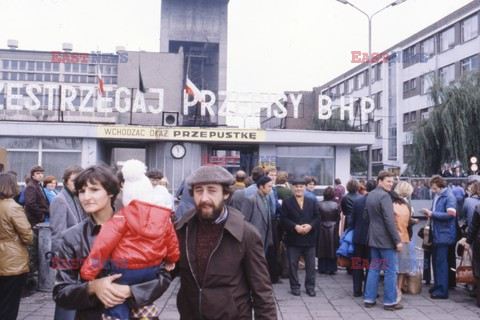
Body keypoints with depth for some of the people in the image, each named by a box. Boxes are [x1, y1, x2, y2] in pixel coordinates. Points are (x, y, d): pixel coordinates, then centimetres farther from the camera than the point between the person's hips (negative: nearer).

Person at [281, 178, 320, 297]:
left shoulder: (312, 202, 11)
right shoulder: (286, 202, 1)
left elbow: (317, 217, 5)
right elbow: (284, 219, -6)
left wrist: (310, 226, -13)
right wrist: (295, 226, -18)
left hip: (309, 238, 2)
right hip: (293, 239, -2)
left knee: (311, 264, 7)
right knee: (293, 264, 5)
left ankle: (310, 287, 18)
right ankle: (295, 287, 17)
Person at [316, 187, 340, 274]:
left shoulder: (320, 205, -10)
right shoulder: (336, 205, -11)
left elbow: (318, 218, -5)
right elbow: (338, 218, -3)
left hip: (322, 229, 1)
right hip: (333, 229, -1)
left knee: (322, 249, 10)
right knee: (332, 248, 8)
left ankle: (322, 268, 14)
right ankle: (331, 269, 12)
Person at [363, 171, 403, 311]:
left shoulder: (370, 195, 11)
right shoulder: (384, 196, -17)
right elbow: (389, 220, -22)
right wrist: (397, 240, -19)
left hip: (374, 237, 9)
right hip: (385, 239, -9)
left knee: (373, 268, 12)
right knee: (391, 270, 0)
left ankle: (369, 299, 15)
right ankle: (390, 301, 6)